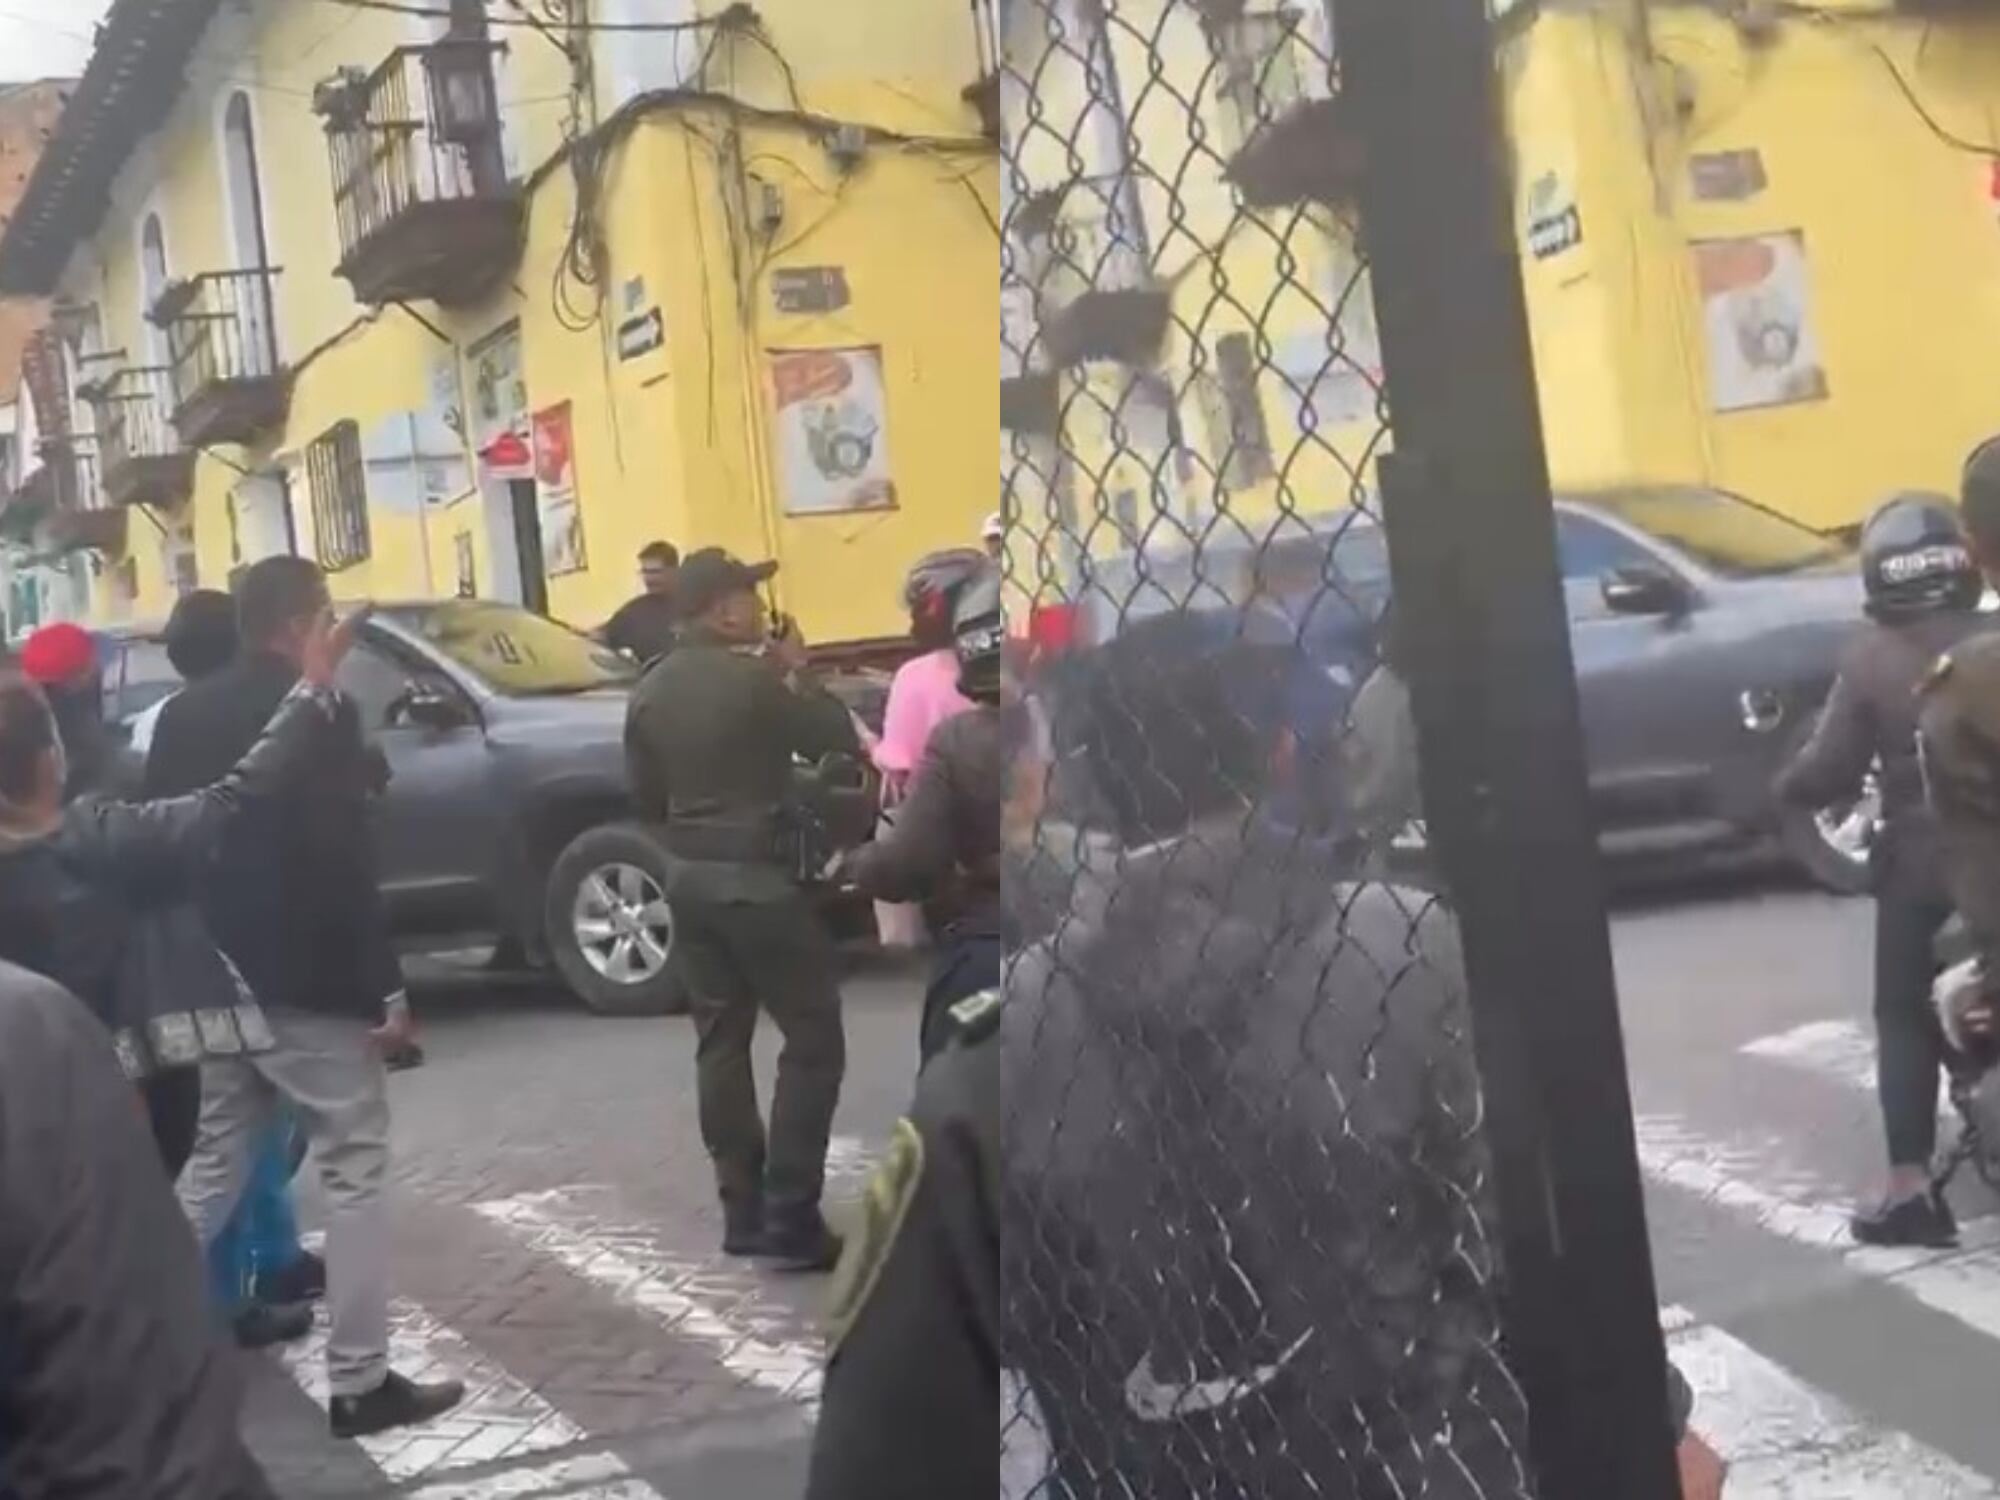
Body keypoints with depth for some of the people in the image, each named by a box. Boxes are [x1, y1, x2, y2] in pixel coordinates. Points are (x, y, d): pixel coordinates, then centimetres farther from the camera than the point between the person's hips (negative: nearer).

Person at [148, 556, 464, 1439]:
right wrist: (385, 985, -15)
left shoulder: (183, 716, 9)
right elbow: (341, 861, -18)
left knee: (212, 1165, 19)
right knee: (354, 1171, 1)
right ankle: (360, 1382, 2)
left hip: (215, 979, 7)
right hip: (305, 981, -7)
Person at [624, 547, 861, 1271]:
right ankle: (790, 1217, -6)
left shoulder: (650, 692, 7)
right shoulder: (753, 680, -15)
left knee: (721, 1041, 12)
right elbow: (837, 738, -7)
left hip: (690, 875, 8)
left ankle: (743, 1210, 15)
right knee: (813, 1039, -2)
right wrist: (797, 673, 4)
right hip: (756, 875, -8)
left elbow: (647, 796, 14)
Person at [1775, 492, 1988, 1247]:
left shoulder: (1871, 657, -8)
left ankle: (1912, 1188, -1)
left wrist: (1791, 783, 7)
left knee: (1906, 1020, 7)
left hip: (1921, 863, -2)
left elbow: (1830, 771, -12)